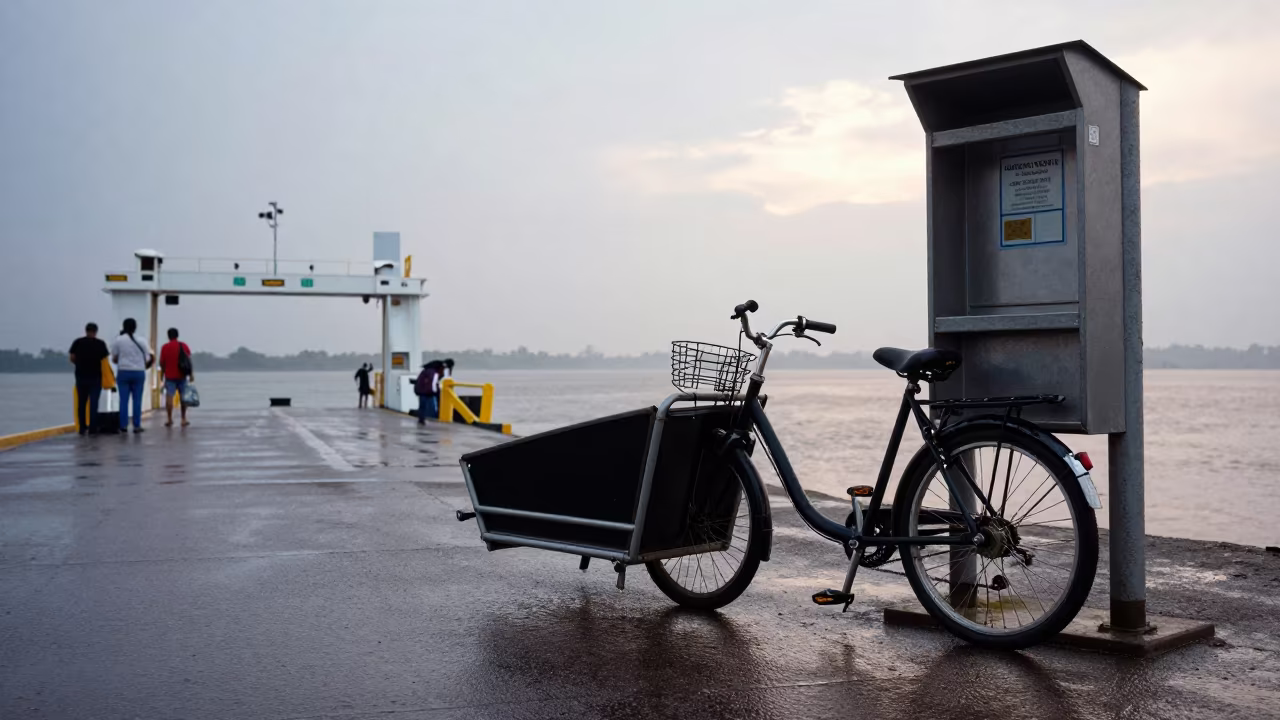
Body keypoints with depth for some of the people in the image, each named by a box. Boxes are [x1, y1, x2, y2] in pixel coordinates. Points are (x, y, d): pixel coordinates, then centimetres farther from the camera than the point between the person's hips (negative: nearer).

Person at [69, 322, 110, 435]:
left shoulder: (77, 342, 0)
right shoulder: (100, 344, -5)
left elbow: (72, 358, -1)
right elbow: (105, 358, -6)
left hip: (81, 376, 2)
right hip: (95, 376, -2)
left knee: (81, 403, 10)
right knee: (93, 403, -1)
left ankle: (82, 428, 11)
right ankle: (92, 429, -4)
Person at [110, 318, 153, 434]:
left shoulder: (118, 340, -2)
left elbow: (114, 359, 1)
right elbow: (151, 357, -1)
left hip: (124, 372, 0)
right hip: (138, 372, 0)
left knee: (123, 400, 4)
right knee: (137, 400, 3)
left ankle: (124, 425, 2)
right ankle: (137, 425, 2)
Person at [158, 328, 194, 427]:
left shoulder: (165, 347, -2)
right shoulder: (183, 345, 2)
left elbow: (162, 362, 0)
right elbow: (189, 360, -3)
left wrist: (162, 372, 17)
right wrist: (191, 374, -3)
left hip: (170, 376, -2)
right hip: (182, 376, 2)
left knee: (169, 397, -3)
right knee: (183, 397, 10)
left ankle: (169, 419, -8)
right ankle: (184, 419, 13)